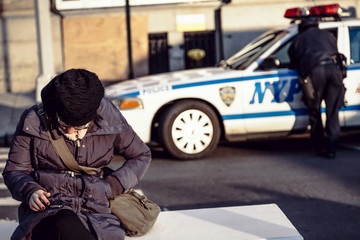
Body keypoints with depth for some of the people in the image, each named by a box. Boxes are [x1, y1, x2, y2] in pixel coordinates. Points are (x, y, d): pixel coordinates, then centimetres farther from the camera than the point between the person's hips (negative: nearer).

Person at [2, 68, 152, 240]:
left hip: (94, 213, 1)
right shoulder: (34, 121, 1)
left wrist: (112, 186, 2)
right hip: (45, 211, 0)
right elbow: (14, 170, 9)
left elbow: (142, 156, 18)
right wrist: (30, 191, -14)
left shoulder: (109, 119, 4)